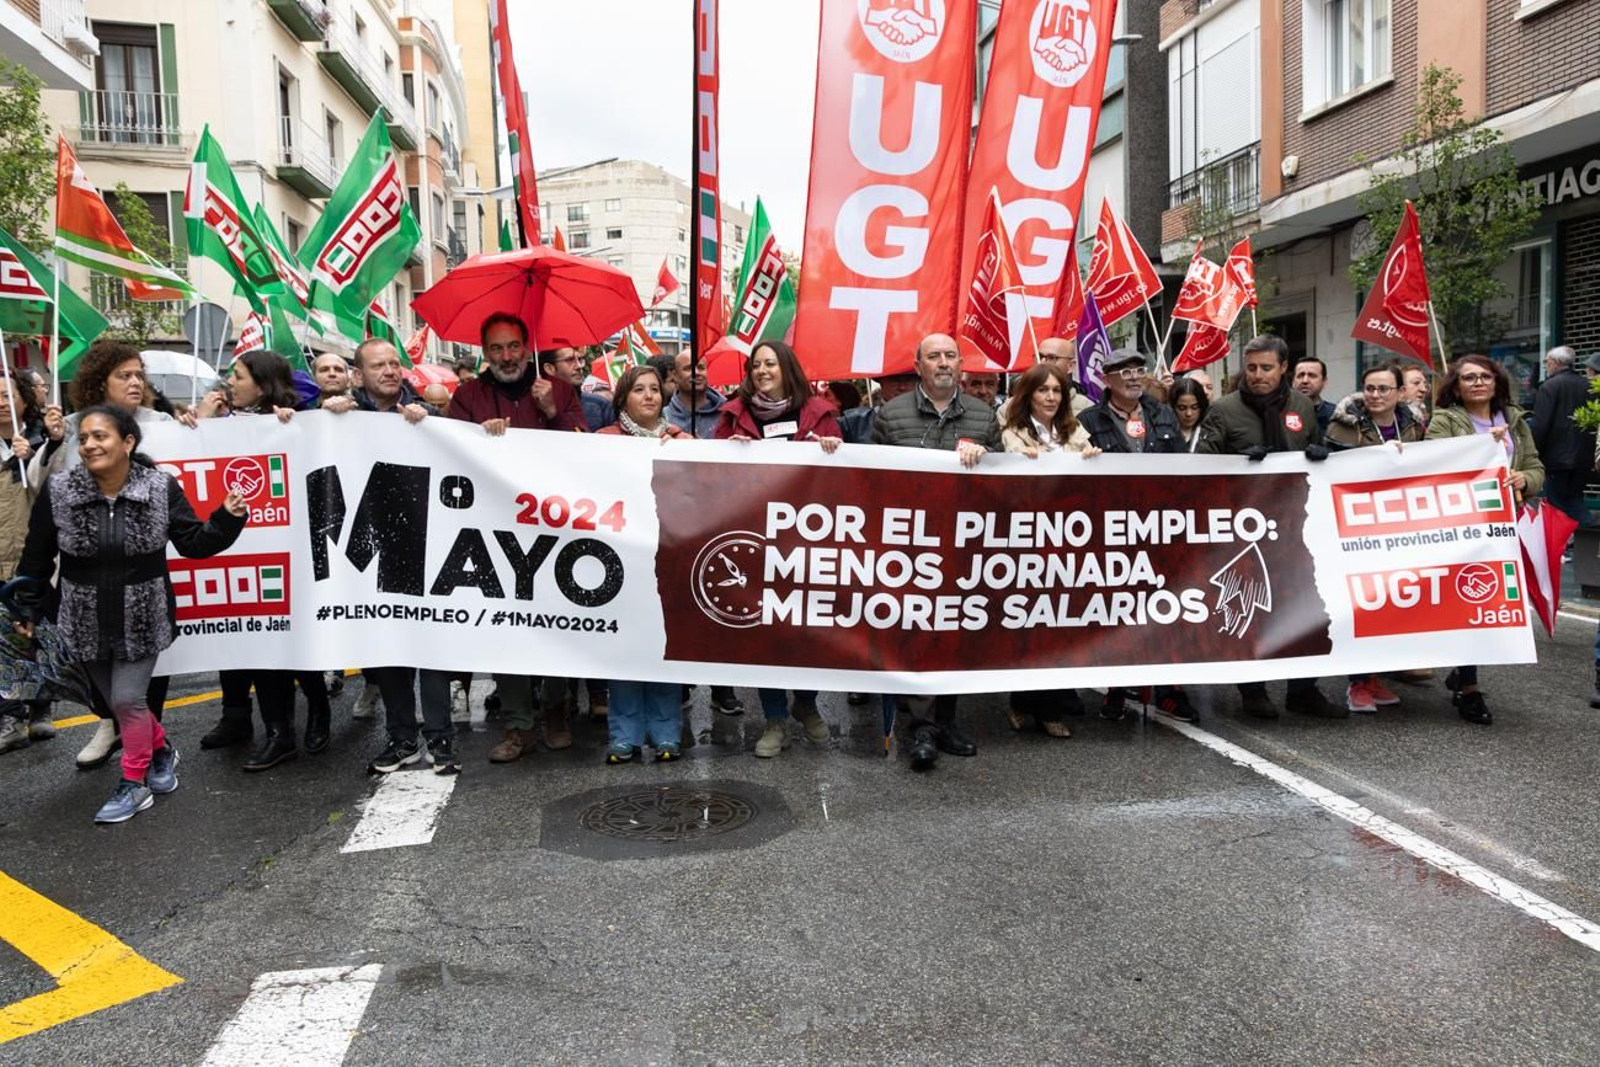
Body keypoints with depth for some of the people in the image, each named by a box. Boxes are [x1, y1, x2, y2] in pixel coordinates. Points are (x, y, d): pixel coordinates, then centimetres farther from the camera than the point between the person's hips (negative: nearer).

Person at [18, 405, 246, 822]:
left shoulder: (161, 488, -10)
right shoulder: (57, 491, -8)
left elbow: (193, 543, -6)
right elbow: (36, 558, 1)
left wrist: (228, 518, -22)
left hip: (141, 619, -2)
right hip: (86, 622, 2)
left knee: (127, 699, -4)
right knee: (116, 702, 12)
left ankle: (134, 784, 15)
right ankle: (161, 751, 38)